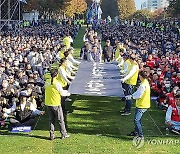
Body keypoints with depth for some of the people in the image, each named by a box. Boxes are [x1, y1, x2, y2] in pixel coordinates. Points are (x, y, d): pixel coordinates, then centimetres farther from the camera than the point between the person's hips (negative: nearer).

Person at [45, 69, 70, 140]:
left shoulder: (47, 82, 2)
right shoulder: (57, 83, -17)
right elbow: (62, 93, -8)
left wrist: (65, 91, 21)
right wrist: (67, 94, 15)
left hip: (48, 103, 6)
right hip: (56, 104, -6)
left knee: (51, 120, 12)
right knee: (61, 120, 7)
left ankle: (52, 135, 13)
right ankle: (64, 134, 15)